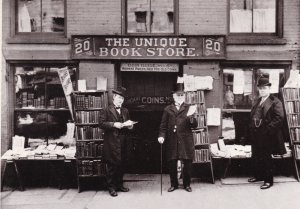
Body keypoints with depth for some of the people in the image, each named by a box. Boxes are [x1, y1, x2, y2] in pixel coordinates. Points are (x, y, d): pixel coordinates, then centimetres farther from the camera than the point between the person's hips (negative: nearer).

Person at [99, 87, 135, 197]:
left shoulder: (125, 111, 16)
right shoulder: (107, 110, -2)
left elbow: (128, 124, 22)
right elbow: (101, 123, -10)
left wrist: (130, 125, -1)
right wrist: (114, 124, -20)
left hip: (122, 142, 6)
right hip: (111, 143, -5)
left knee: (121, 164, 11)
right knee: (111, 165, -1)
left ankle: (119, 185, 23)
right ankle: (111, 187, 9)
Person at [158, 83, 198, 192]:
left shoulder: (188, 108, 8)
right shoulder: (168, 109, 11)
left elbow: (195, 125, 3)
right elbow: (163, 125, 9)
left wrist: (192, 119, -17)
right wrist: (161, 136, -6)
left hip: (186, 140, -1)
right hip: (172, 141, 1)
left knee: (187, 163, 3)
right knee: (172, 164, 5)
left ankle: (187, 184, 19)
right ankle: (174, 184, 21)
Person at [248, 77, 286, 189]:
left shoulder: (275, 102, -10)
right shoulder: (257, 102, 15)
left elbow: (279, 118, -18)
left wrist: (267, 130, -21)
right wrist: (252, 128, 8)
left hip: (267, 135, -8)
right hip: (256, 135, 8)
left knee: (266, 158, 0)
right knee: (256, 157, 16)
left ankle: (268, 180, 12)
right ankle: (258, 176, 33)